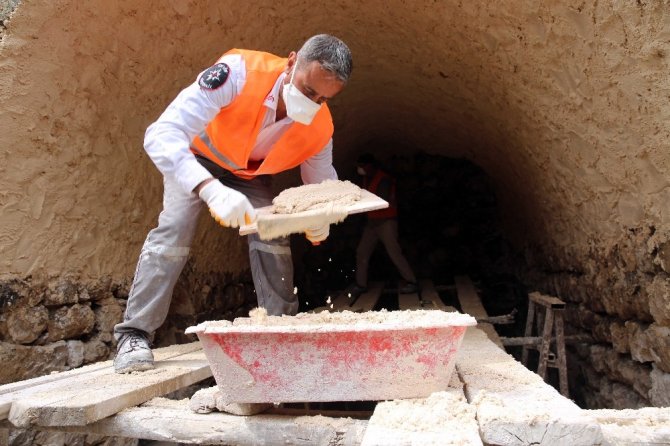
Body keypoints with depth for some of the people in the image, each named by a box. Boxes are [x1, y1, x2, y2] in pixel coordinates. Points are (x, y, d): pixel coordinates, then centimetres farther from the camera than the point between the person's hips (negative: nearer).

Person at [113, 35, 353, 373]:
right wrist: (212, 189, -63)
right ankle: (134, 335, -9)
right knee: (174, 230, -19)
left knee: (272, 237, -9)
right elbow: (161, 136, -48)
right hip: (198, 156, -3)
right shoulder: (239, 72, -42)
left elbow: (323, 185, -7)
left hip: (252, 171, 4)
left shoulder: (320, 129, -27)